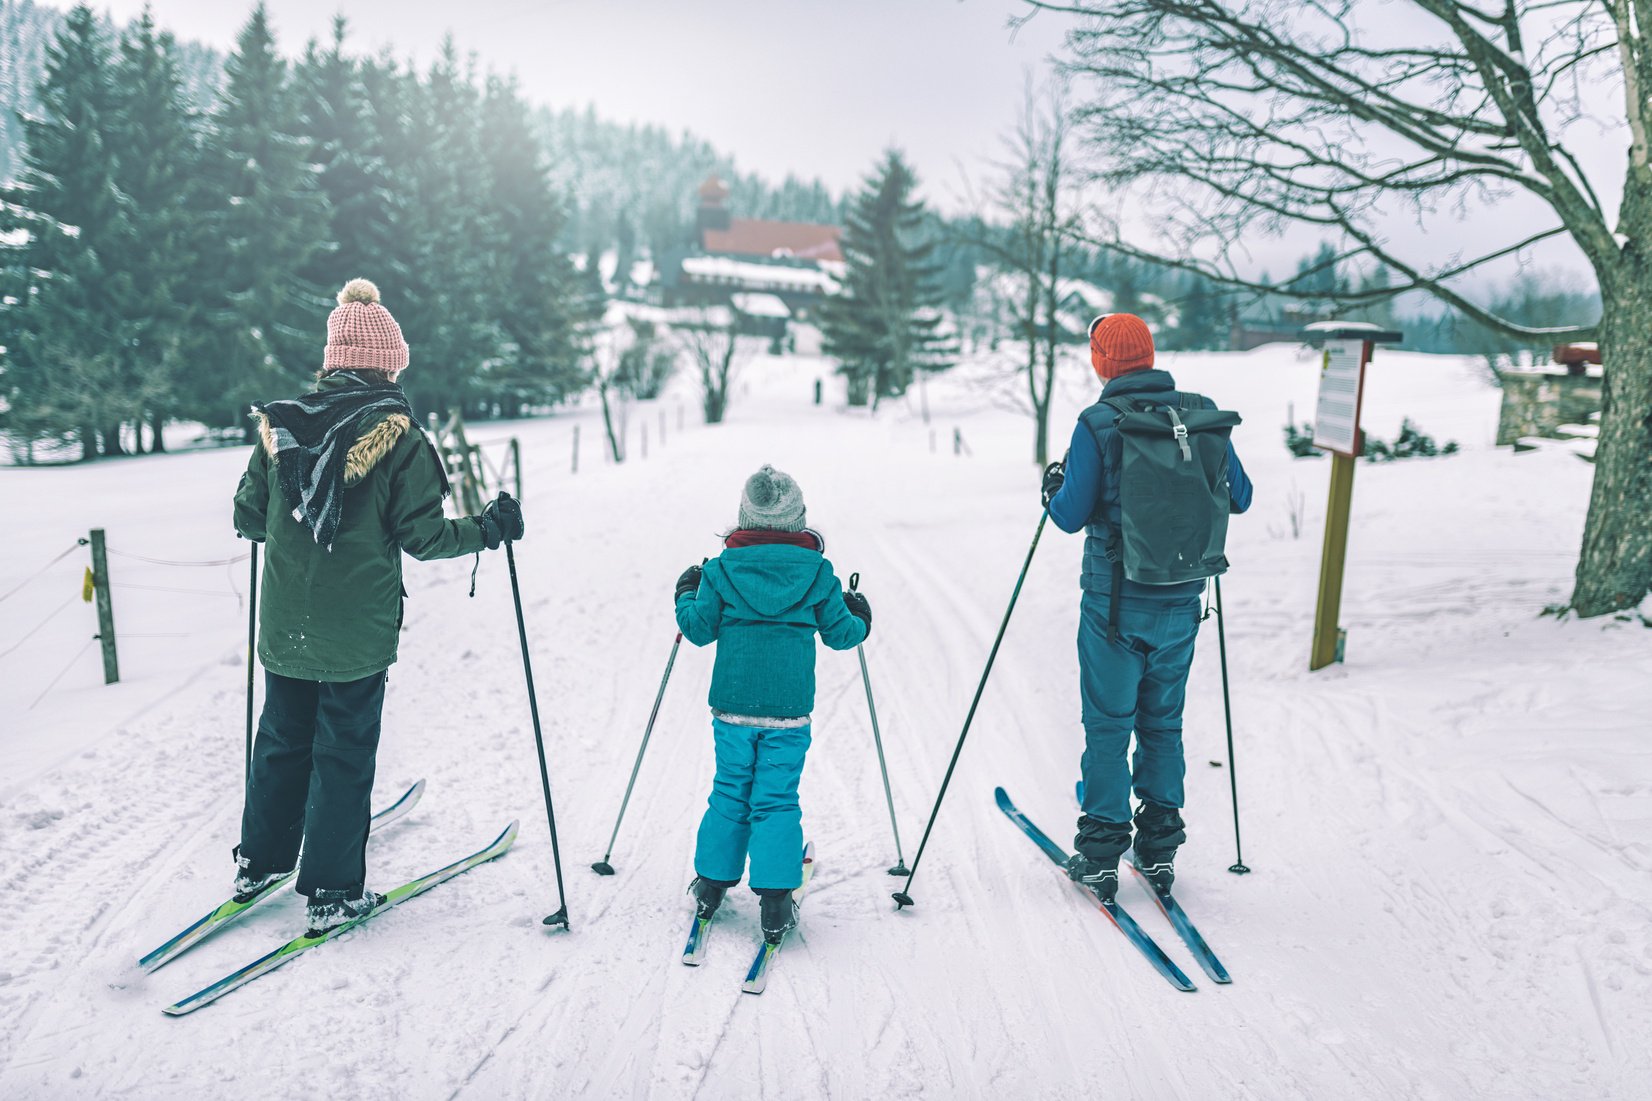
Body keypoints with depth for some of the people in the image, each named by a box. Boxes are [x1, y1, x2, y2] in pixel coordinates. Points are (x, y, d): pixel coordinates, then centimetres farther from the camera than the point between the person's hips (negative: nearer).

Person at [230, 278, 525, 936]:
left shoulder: (280, 423, 0)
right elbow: (422, 535, -13)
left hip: (285, 627, 5)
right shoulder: (398, 436, -13)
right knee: (344, 755, 7)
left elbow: (249, 517, 6)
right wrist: (489, 529, 1)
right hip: (356, 631, -4)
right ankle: (332, 893, 16)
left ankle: (258, 862, 36)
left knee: (282, 739, 22)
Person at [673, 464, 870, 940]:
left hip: (732, 706, 1)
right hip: (789, 709, -1)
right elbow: (840, 633, 4)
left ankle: (711, 884, 23)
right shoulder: (817, 572, -2)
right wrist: (860, 620, 26)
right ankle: (775, 901, 2)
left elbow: (699, 629, 1)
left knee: (729, 794, 15)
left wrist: (686, 596, 20)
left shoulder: (721, 570, -3)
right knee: (777, 801, 5)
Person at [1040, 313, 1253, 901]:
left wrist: (1055, 484, 7)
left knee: (1108, 723, 7)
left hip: (1115, 599, -4)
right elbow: (1239, 497, 8)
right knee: (1163, 722, 17)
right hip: (1182, 599, 4)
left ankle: (1101, 853, 13)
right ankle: (1159, 846, 24)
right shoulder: (1203, 413, 0)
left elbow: (1071, 515, -13)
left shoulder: (1097, 423, -13)